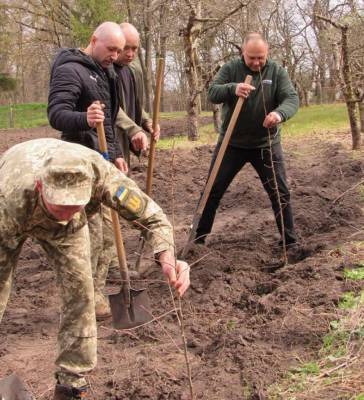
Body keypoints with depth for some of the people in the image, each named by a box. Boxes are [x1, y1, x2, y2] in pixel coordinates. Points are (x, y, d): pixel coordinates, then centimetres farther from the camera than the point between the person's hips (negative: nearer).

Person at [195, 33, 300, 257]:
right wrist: (233, 88, -37)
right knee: (213, 191, 4)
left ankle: (290, 242, 17)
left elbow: (292, 99, -15)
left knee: (280, 193, 4)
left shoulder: (277, 72, -5)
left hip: (266, 145, 0)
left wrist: (280, 113, -39)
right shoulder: (230, 69, -5)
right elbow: (212, 93, -15)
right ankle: (198, 236, 18)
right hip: (232, 144, 0)